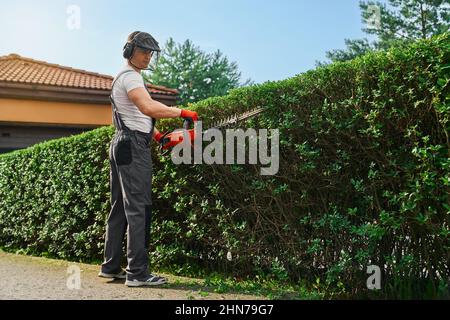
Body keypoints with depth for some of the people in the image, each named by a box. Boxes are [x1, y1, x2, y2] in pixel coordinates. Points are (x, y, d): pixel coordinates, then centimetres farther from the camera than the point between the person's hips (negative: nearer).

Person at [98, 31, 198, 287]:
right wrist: (182, 112, -22)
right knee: (138, 208, -11)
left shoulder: (124, 77, 24)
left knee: (120, 207, 11)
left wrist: (157, 134, 15)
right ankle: (138, 272, -11)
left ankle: (111, 267, 16)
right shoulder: (131, 76, -9)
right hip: (134, 145, -11)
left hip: (122, 144, 11)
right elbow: (148, 107, -27)